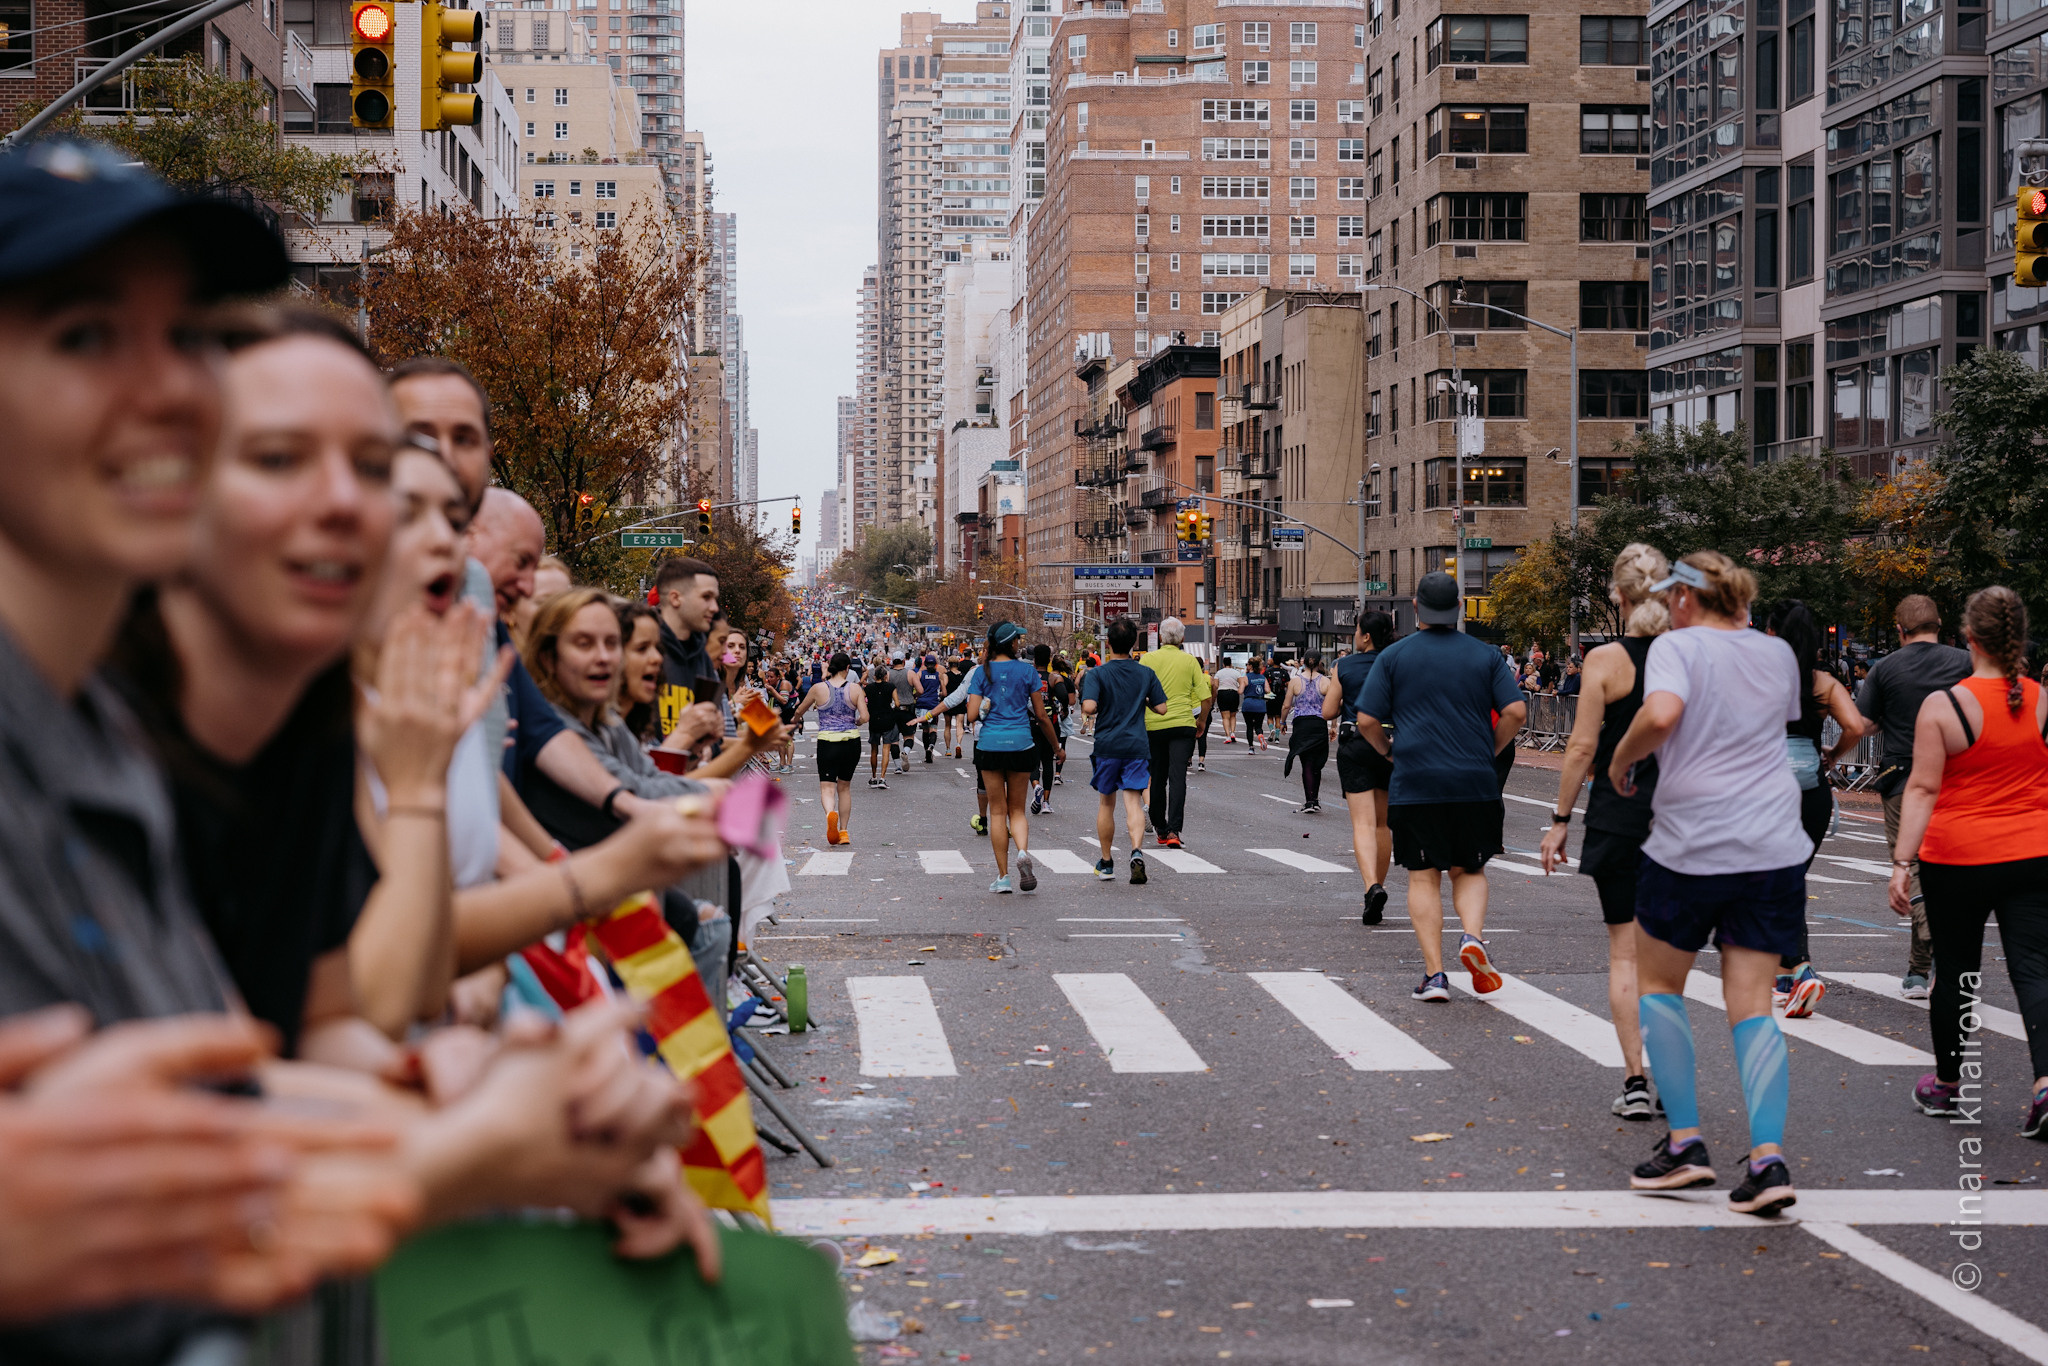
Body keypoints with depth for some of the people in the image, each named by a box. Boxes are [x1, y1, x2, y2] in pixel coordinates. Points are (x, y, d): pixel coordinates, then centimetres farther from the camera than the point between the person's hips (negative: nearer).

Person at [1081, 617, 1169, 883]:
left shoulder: (1097, 674, -7)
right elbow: (1161, 707, 4)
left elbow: (1088, 707, -20)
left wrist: (1094, 709, 3)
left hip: (1107, 746, -1)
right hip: (1137, 746, 1)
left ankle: (1106, 863, 23)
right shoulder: (1146, 674, 2)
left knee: (1106, 803, 14)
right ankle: (1137, 851, -31)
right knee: (1134, 802, -5)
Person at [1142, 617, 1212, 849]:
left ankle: (1160, 828, 23)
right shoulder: (1190, 661, 2)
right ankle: (1173, 830, -19)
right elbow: (1206, 698, 0)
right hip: (1182, 724, -1)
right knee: (1178, 777, -6)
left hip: (1153, 725, 1)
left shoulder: (1149, 658, -1)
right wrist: (1202, 720, 17)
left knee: (1158, 779, 12)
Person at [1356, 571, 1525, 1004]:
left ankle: (1434, 973, -2)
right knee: (1469, 870, 16)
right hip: (1475, 783, 1)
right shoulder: (1485, 655, 5)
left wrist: (1390, 751, 15)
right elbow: (1515, 711, -4)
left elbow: (1367, 720, -3)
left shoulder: (1394, 656, 2)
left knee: (1423, 878, 5)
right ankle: (1473, 936, -11)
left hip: (1414, 785, -1)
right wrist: (1490, 753, 10)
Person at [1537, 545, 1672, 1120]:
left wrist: (1560, 820, -1)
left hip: (1618, 816, -3)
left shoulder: (1606, 659, -9)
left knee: (1625, 953, 4)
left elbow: (1583, 747, -9)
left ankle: (1635, 1082, 2)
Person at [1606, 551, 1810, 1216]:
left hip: (1690, 848, -4)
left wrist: (1621, 758, -9)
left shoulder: (1678, 645, -5)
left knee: (1657, 983, 15)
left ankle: (1685, 1142, 10)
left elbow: (1662, 714, -25)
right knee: (1752, 1003, 5)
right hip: (1775, 848, 5)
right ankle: (1768, 1158, -8)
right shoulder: (1777, 652, 12)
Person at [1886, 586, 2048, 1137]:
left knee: (1956, 969, 11)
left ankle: (1948, 1084, 26)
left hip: (1958, 860, -2)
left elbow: (1923, 789, -11)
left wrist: (1902, 862, -9)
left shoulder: (1943, 704, -10)